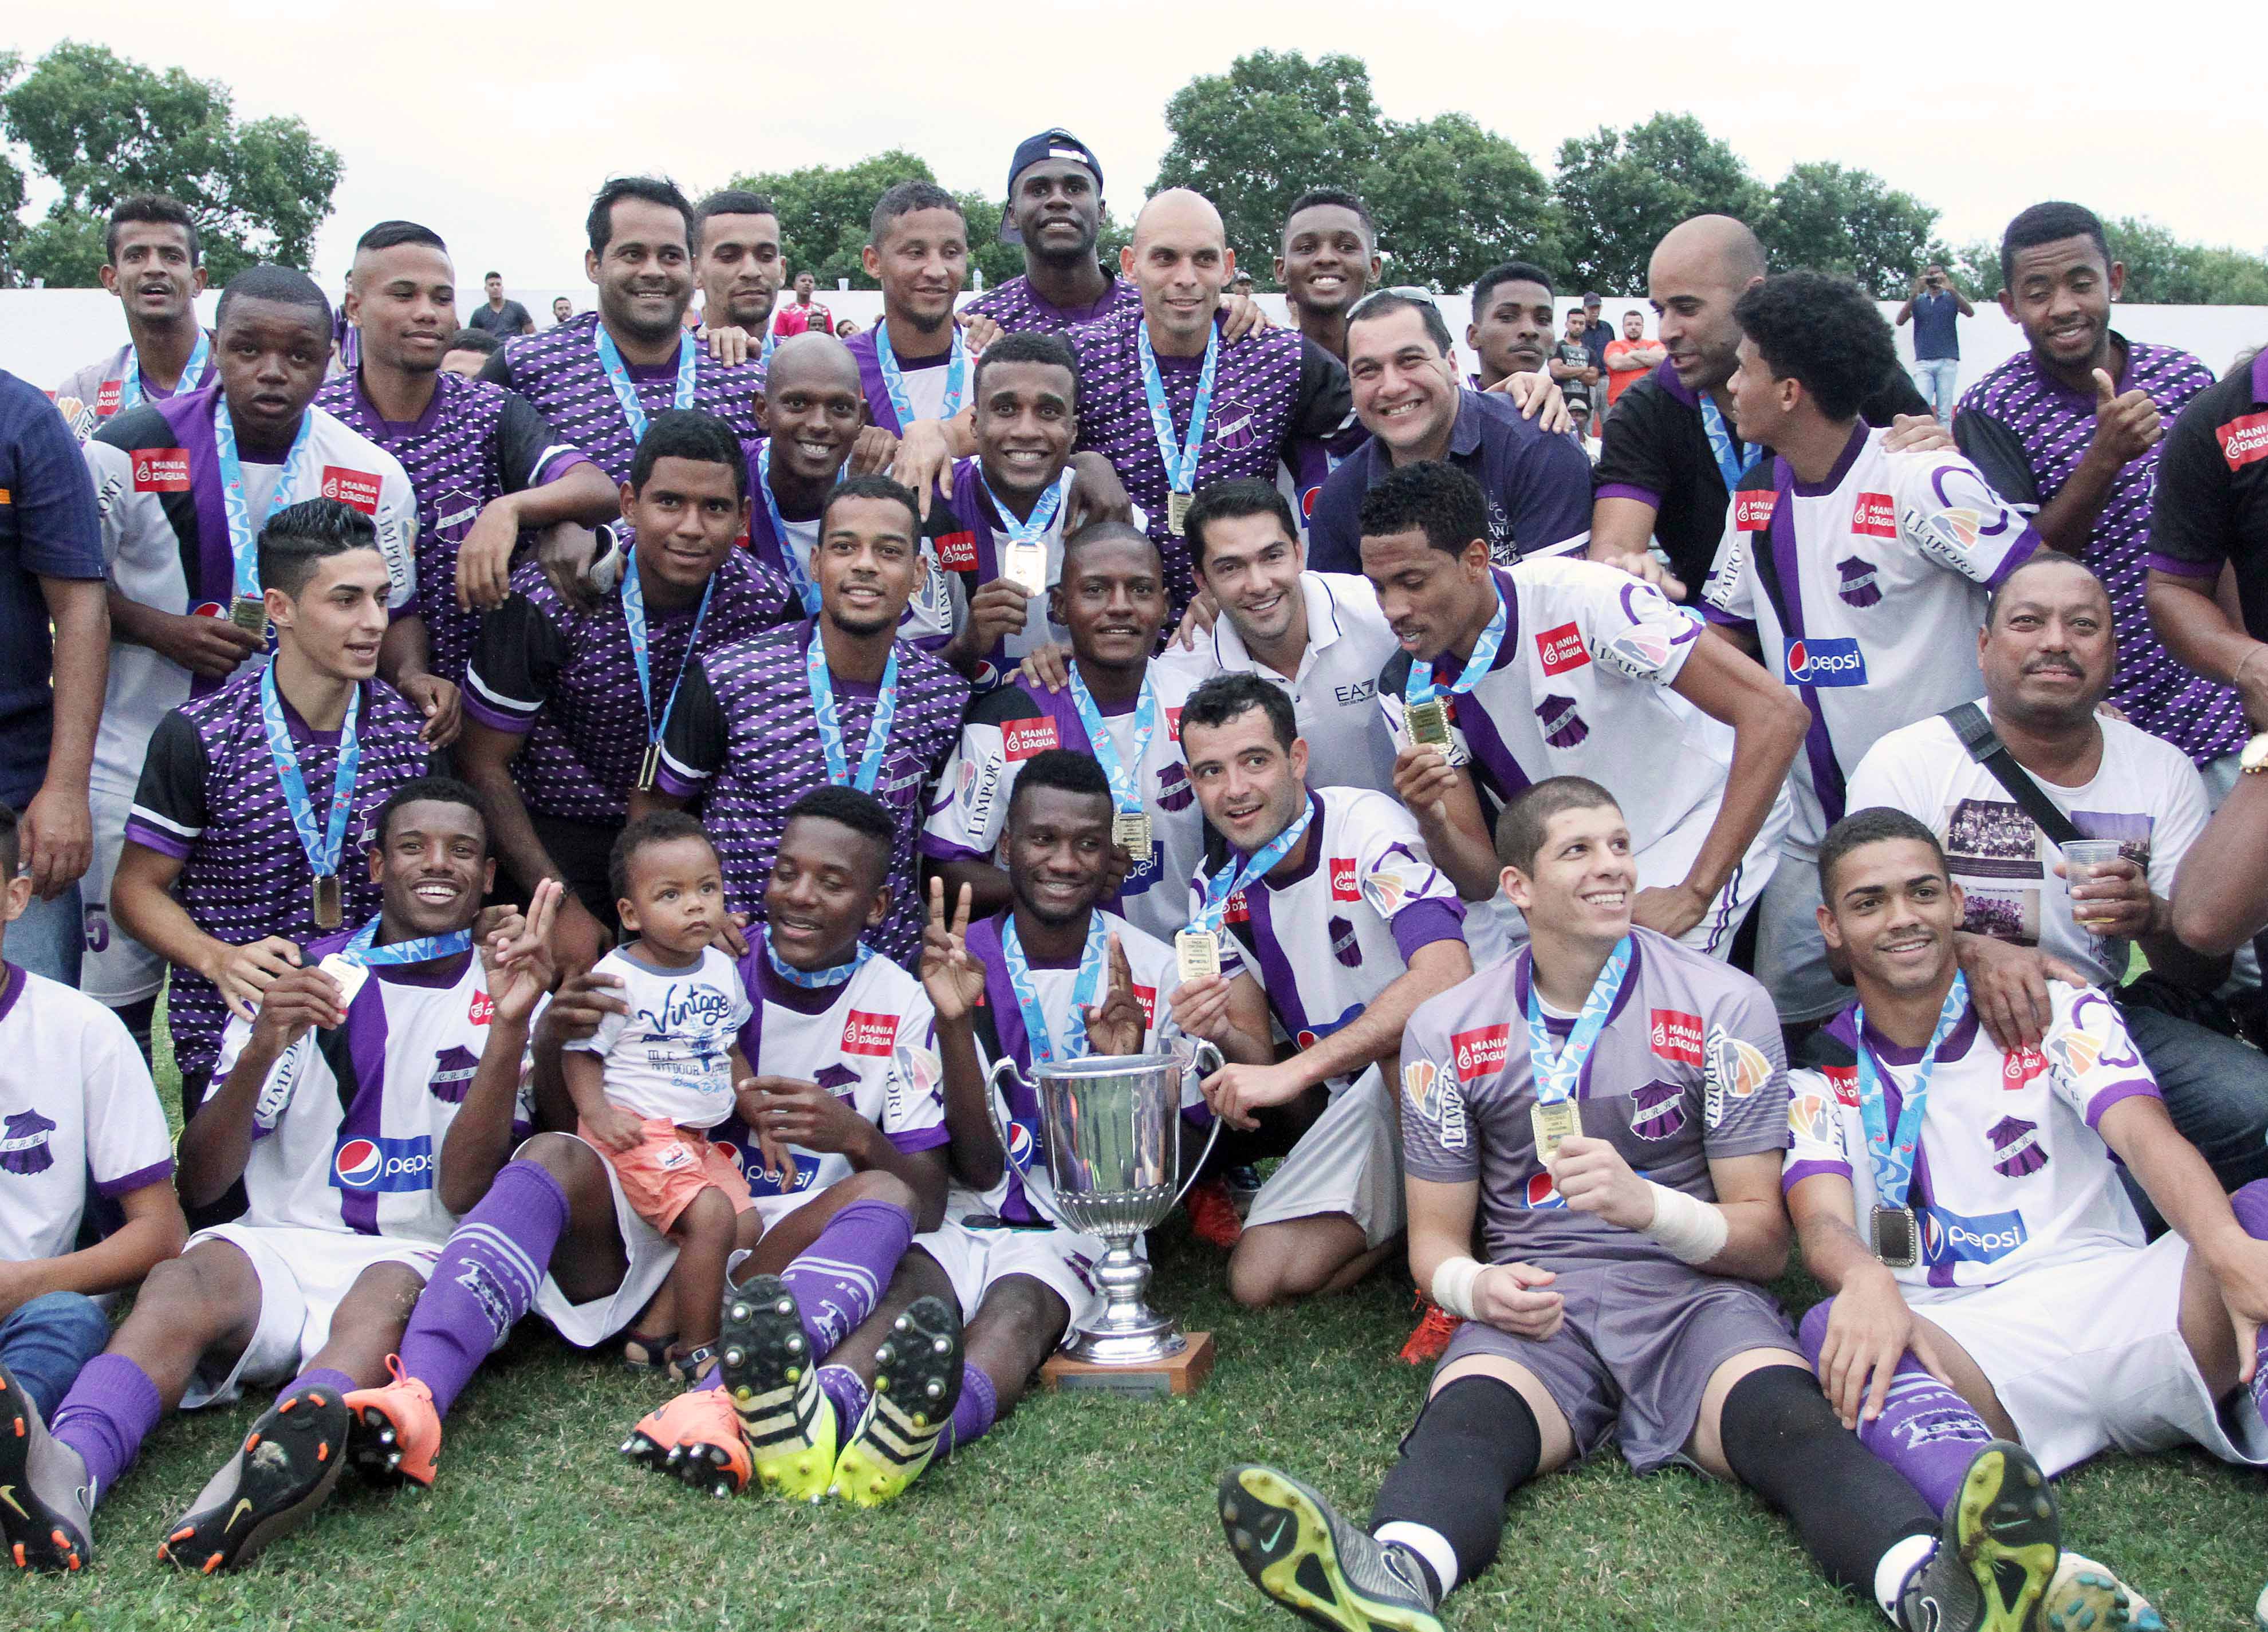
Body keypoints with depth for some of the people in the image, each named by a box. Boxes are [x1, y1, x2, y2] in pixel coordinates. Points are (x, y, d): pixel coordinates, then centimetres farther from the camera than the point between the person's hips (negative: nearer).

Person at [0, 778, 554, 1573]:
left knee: (385, 1299, -36)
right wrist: (262, 1051, -14)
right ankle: (70, 1470, -57)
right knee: (188, 1277, -31)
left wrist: (510, 1030, -15)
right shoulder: (302, 980, 12)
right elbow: (199, 1184, 4)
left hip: (417, 1256, -2)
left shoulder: (504, 999, 10)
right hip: (281, 1245, 2)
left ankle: (290, 1454, -66)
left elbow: (462, 1194, -4)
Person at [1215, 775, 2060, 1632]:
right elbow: (1436, 1238, 14)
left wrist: (1647, 1206, -18)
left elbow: (1765, 1239, 4)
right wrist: (1476, 1285, -12)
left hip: (1694, 1291, 0)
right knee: (1466, 1416, -34)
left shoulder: (1725, 1006, 4)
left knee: (1785, 1414, -34)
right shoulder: (1446, 1030, 8)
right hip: (1535, 1304, 0)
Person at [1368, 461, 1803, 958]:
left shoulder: (1579, 597, -28)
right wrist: (1433, 827, -33)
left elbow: (1775, 717, -30)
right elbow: (1481, 882, -9)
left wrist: (1695, 896, -30)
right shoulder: (1407, 690, -11)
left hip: (1703, 827, -6)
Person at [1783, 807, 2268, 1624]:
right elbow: (1822, 1221, -5)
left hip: (2109, 1305, 2)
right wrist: (1866, 1282, -33)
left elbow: (2146, 1136, -5)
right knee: (1836, 1333, -34)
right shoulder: (1817, 1081, 13)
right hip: (1957, 1343, -1)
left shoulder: (2061, 1015, 14)